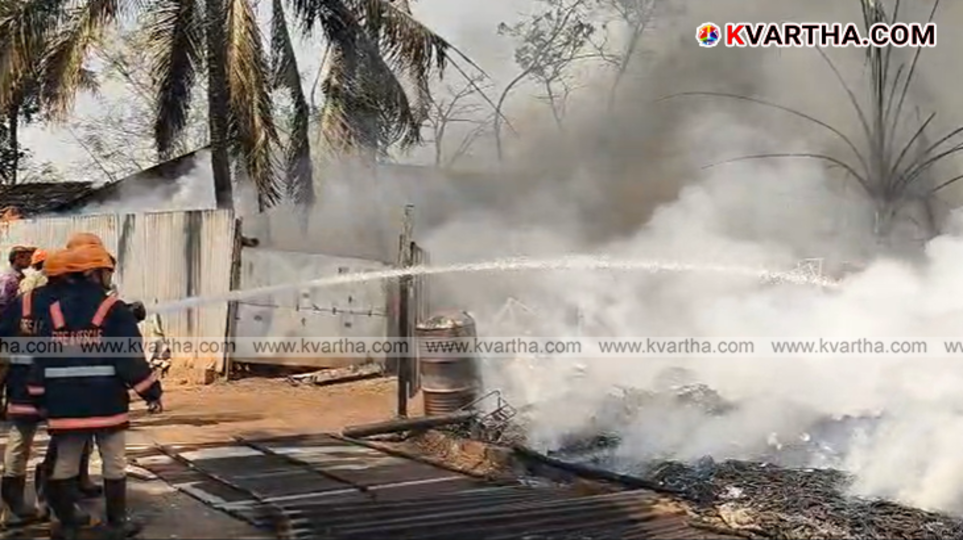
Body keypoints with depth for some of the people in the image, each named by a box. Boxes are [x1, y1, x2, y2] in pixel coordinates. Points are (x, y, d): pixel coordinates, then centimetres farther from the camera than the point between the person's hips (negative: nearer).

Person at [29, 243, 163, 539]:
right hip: (106, 400, -4)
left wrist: (40, 397, 13)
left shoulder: (52, 311, 4)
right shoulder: (114, 309, -9)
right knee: (114, 464, 9)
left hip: (65, 402, 4)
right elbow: (131, 356, -12)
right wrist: (152, 392, -4)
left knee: (64, 464, 13)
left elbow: (41, 358, 6)